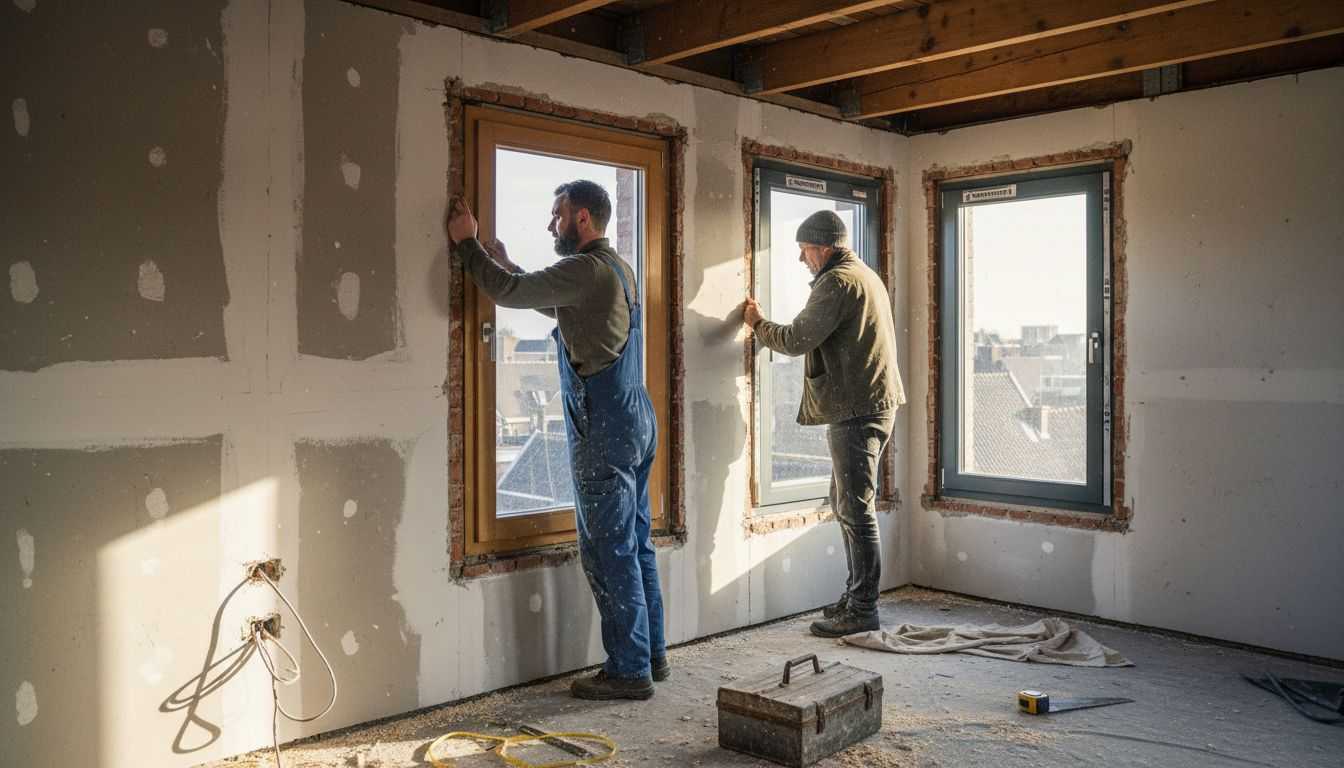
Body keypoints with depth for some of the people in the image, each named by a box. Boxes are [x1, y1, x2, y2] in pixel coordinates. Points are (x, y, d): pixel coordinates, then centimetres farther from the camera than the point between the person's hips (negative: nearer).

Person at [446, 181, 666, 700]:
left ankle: (629, 670, 5)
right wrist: (507, 265, 27)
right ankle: (651, 653, 24)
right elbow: (556, 304, 30)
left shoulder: (585, 270, -15)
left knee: (608, 551, -3)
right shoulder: (616, 269, 17)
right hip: (636, 423, 10)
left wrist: (467, 243, -2)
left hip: (604, 433, -10)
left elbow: (508, 293, -16)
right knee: (635, 544, 15)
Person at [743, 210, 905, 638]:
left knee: (856, 508, -6)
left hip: (855, 411, -11)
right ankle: (856, 595, 25)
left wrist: (757, 323, 2)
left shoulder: (837, 282, -13)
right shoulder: (866, 276, 20)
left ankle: (862, 610, 0)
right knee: (846, 503, 17)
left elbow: (796, 340, -15)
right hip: (874, 403, 11)